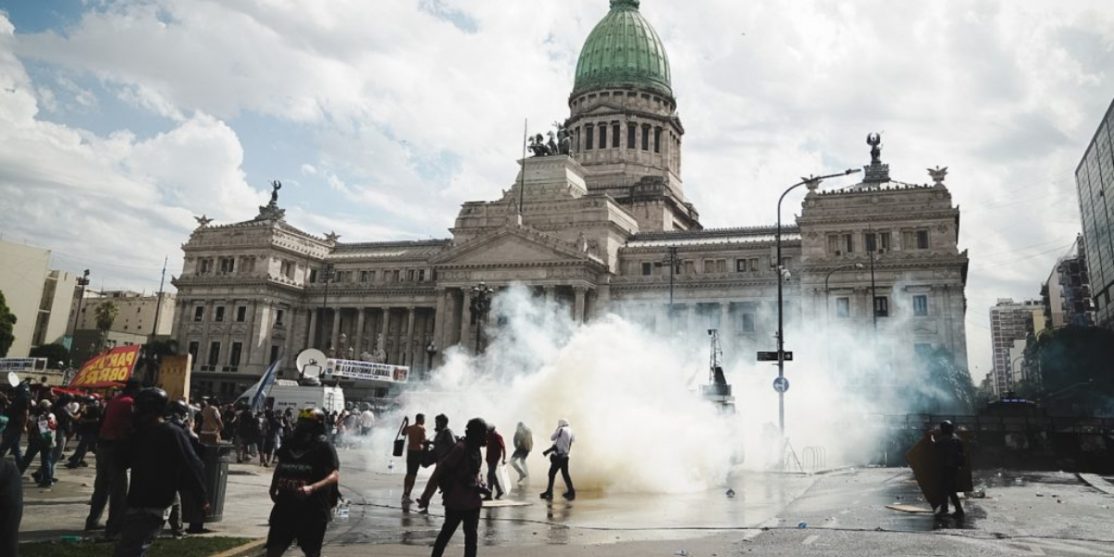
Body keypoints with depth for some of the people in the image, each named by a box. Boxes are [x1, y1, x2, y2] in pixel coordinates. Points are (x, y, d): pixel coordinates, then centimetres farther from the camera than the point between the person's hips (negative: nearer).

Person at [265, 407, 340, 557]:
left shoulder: (323, 446, -11)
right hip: (286, 504, 5)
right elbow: (279, 467, 23)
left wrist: (312, 488, -32)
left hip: (313, 509, -5)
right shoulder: (289, 442, 6)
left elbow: (335, 476, -19)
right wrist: (273, 488, 10)